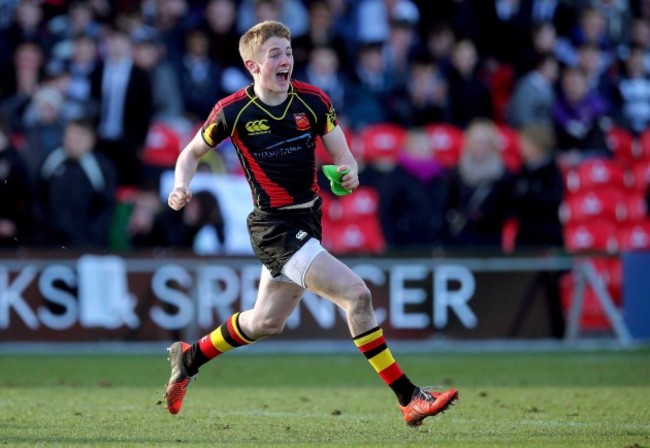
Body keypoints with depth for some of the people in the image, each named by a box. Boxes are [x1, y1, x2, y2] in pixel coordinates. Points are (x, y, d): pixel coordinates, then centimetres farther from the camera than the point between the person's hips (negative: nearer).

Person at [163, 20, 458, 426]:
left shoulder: (313, 101, -2)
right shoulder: (233, 112, -11)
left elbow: (341, 153, 2)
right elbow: (193, 152, 4)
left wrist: (349, 171, -21)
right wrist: (182, 185, -15)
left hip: (308, 220, 6)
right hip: (275, 226, -6)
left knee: (266, 322, 21)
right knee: (356, 294, -19)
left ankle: (189, 357, 46)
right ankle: (410, 399, -15)